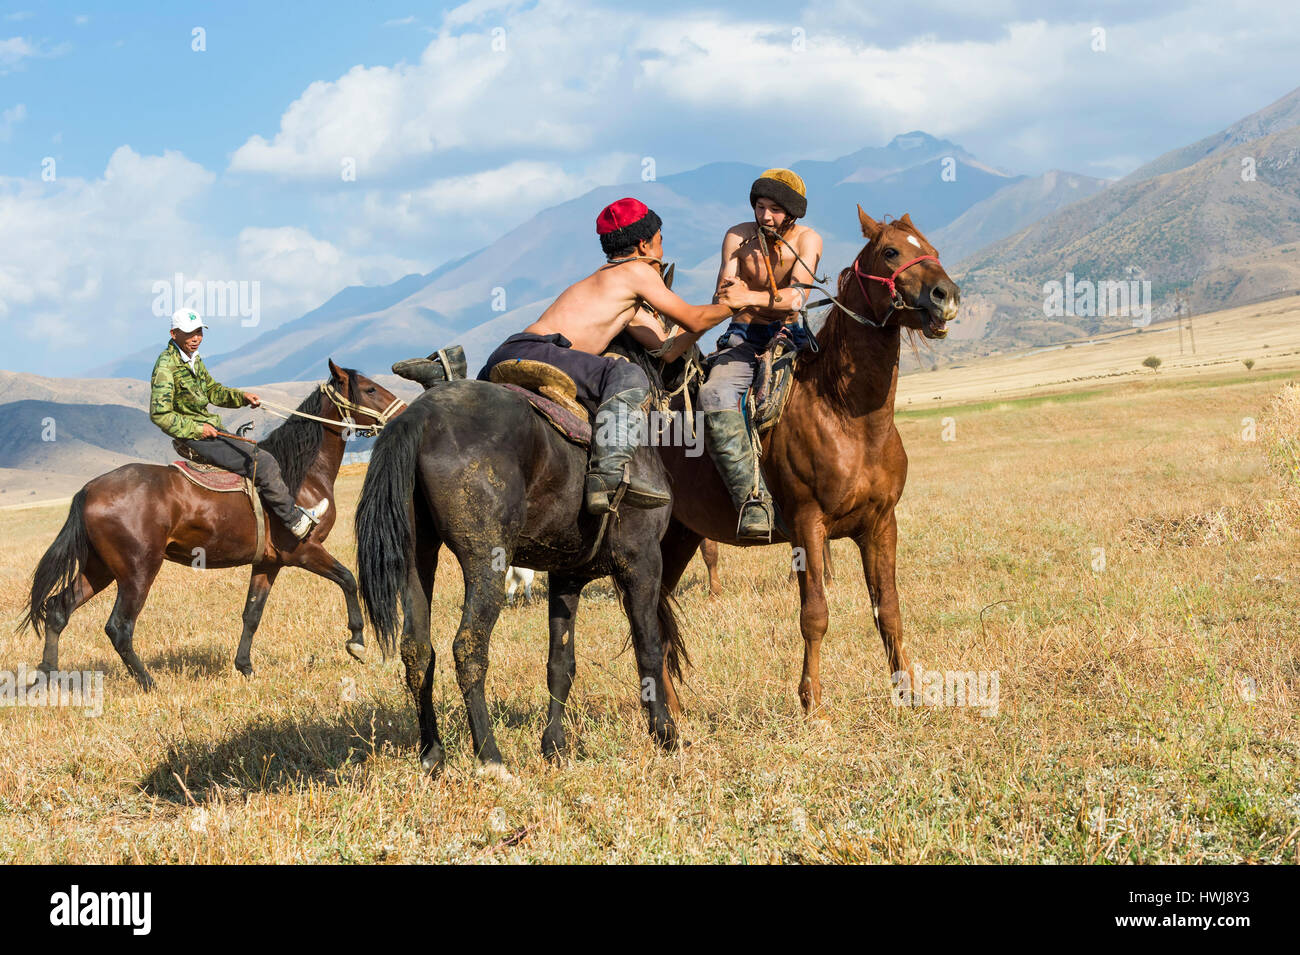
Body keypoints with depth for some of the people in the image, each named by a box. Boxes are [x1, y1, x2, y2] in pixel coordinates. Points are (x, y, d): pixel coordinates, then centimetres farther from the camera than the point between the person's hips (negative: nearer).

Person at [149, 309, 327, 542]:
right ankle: (296, 522, -2)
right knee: (263, 462, -12)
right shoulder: (166, 365, -17)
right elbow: (159, 414, -21)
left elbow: (213, 391, 24)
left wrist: (242, 396, 7)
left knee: (264, 458, 14)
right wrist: (196, 429, -20)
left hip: (207, 431, 10)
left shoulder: (193, 360, 11)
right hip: (195, 438, -10)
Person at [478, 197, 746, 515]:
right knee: (628, 377, -23)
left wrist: (717, 305, 33)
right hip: (532, 353, -10)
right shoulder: (636, 270, 5)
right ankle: (610, 469, -42)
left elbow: (668, 349, 27)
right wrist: (732, 307, 25)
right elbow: (692, 320, 8)